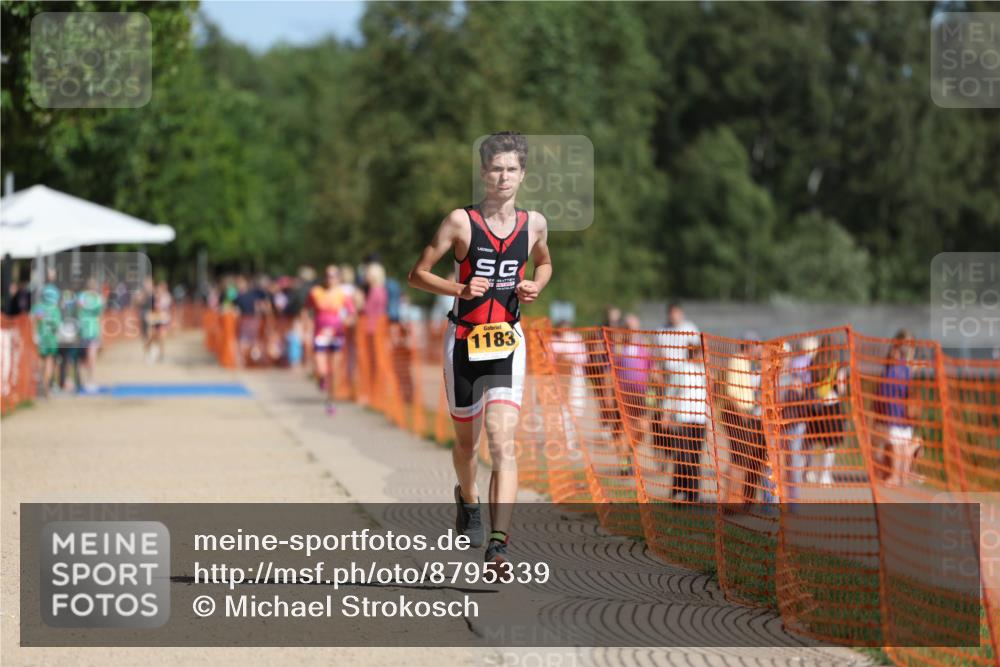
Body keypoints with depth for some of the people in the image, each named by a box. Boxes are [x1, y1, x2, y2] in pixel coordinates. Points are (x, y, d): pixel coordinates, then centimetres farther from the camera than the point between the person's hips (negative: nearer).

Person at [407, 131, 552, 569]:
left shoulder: (534, 223, 3)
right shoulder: (461, 221, -5)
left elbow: (544, 263, 25)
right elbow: (417, 274, -1)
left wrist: (535, 286, 2)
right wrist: (460, 290, -17)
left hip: (507, 341, 0)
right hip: (464, 340, 0)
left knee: (502, 444, -15)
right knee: (466, 440, 15)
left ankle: (498, 543, -21)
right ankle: (467, 498, 48)